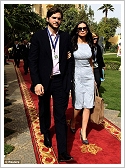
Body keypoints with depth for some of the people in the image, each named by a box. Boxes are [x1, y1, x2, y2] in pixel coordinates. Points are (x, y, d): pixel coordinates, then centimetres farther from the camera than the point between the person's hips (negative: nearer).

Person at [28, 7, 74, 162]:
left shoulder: (66, 37, 2)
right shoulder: (38, 36, -4)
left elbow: (69, 59, 5)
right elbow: (32, 61, -7)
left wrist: (68, 81, -1)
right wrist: (37, 82, -15)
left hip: (60, 81, 1)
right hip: (43, 81, 0)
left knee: (60, 115, 0)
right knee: (44, 111, 19)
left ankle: (62, 153, 5)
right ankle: (46, 134, 47)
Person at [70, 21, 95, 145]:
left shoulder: (89, 44, 10)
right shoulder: (72, 45, -2)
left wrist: (93, 77, 15)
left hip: (89, 76, 4)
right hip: (77, 76, -4)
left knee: (88, 105, 2)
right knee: (78, 105, 1)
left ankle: (83, 132, 14)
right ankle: (72, 123, 32)